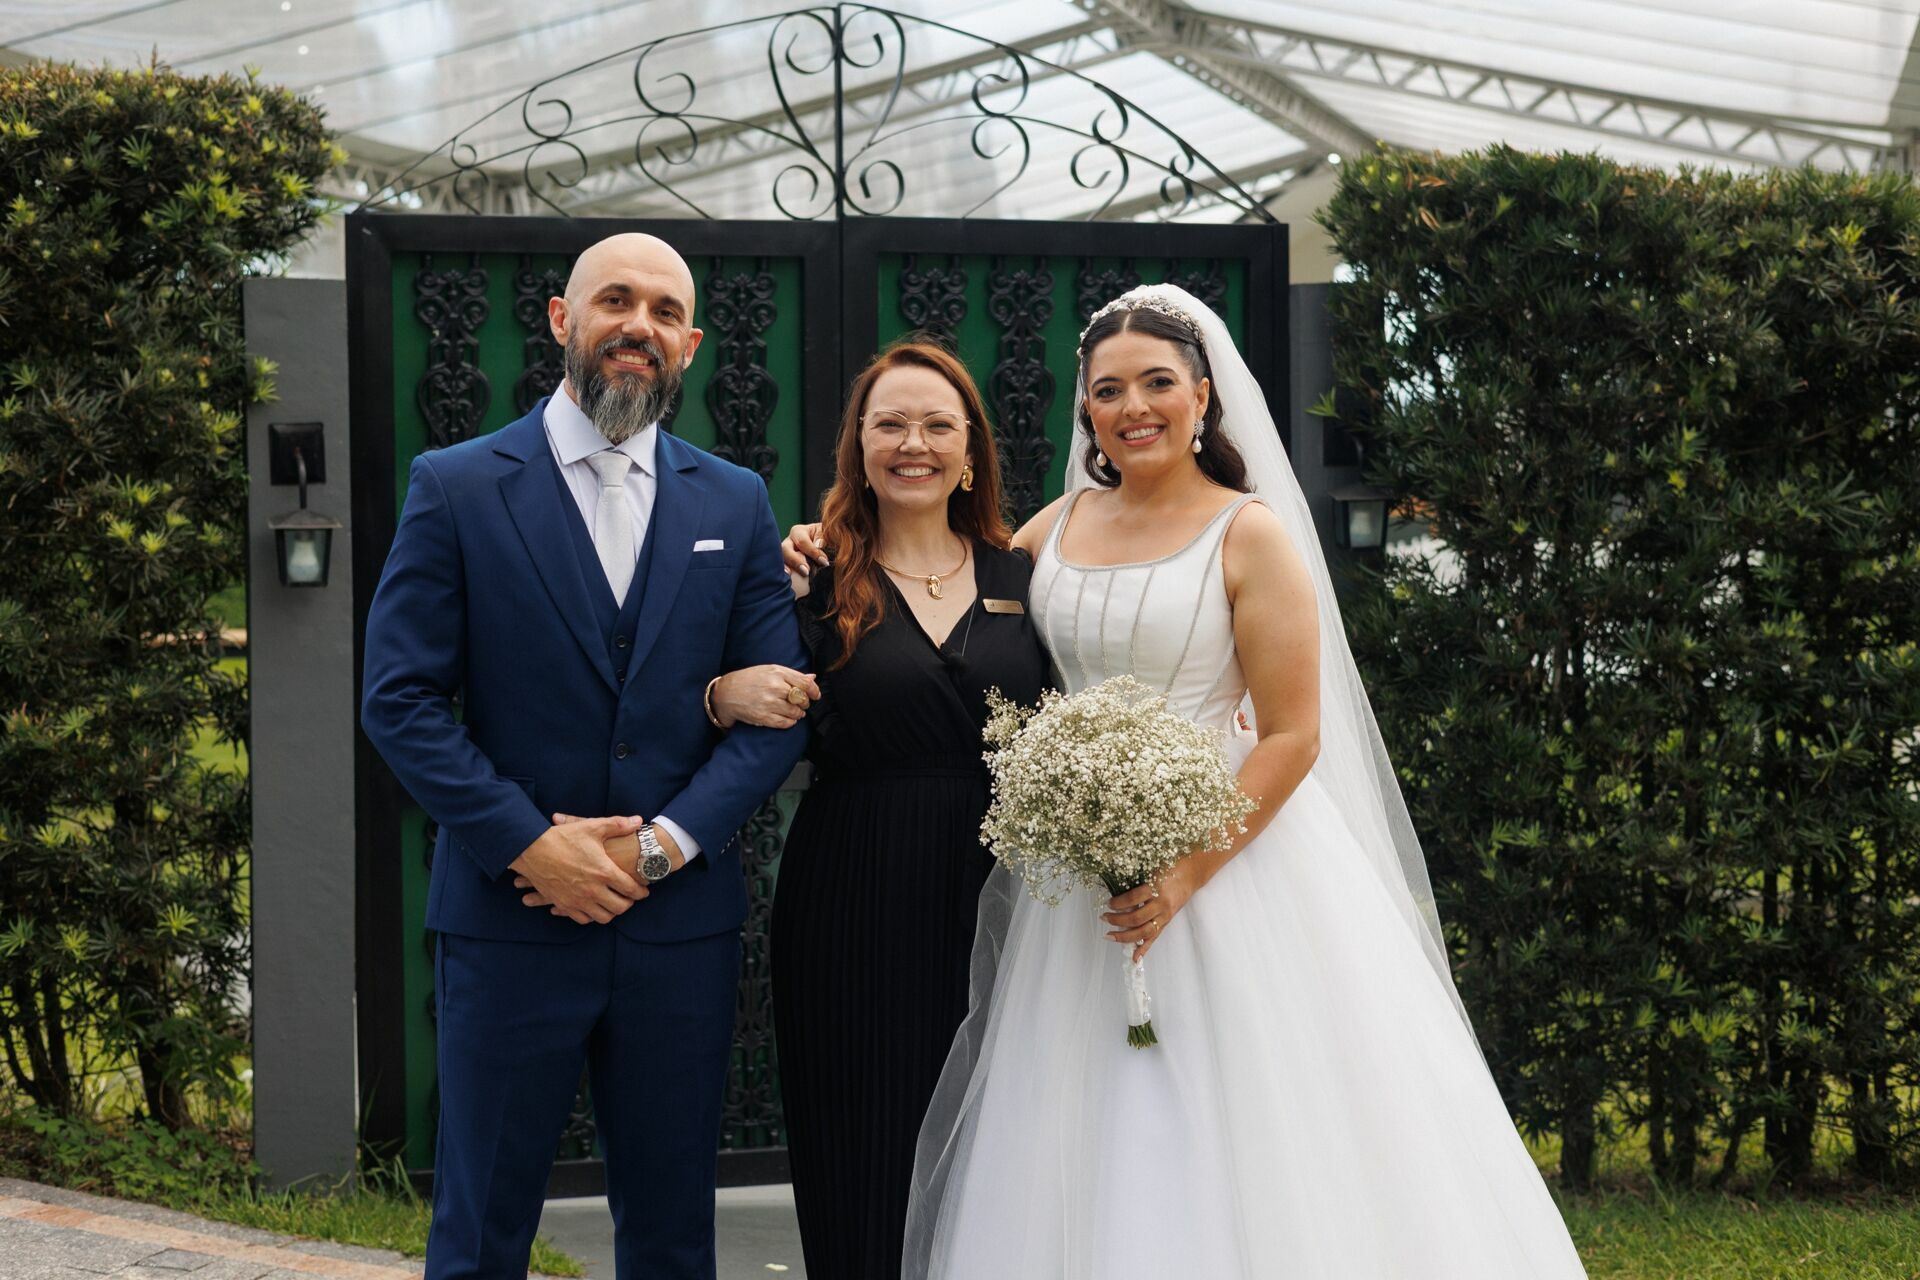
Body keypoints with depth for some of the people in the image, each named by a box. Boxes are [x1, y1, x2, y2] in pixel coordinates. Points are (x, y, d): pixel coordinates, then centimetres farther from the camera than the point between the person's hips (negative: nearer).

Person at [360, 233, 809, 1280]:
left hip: (680, 925, 3)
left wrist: (660, 843, -10)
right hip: (508, 915, -3)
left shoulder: (735, 504, 8)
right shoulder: (456, 487, -1)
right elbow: (400, 700, -5)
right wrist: (531, 846, -14)